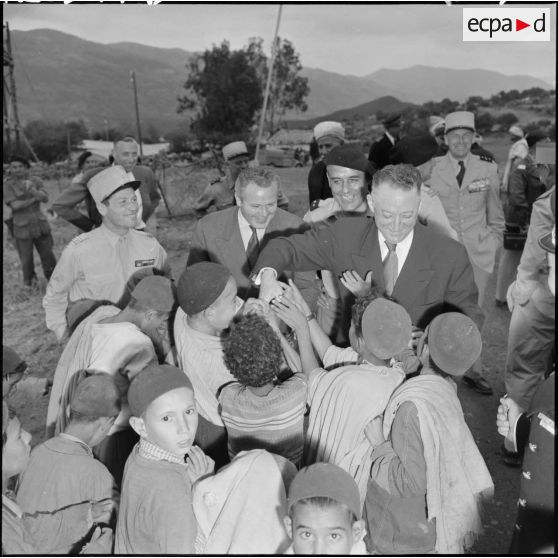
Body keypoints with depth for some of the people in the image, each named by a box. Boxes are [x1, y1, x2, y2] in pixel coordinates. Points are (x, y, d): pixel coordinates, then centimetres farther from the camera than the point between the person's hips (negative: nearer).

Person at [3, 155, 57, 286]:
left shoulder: (35, 181, 4)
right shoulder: (7, 185, -3)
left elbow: (45, 198, -9)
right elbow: (15, 205, -14)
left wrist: (32, 189, -25)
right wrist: (35, 199, -9)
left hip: (40, 225, 2)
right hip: (22, 228, -2)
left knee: (48, 256, 6)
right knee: (26, 260, 5)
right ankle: (29, 284, 25)